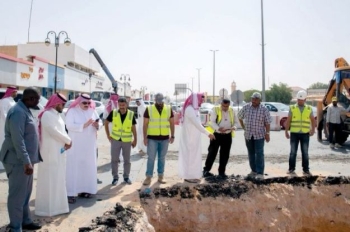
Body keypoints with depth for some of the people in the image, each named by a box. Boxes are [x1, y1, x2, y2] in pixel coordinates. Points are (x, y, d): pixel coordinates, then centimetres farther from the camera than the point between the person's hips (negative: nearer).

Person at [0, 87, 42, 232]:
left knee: (25, 193, 18)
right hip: (19, 161, -10)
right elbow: (17, 139, -25)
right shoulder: (18, 112, -18)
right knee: (17, 195, 0)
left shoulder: (25, 110, 13)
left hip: (25, 160, 10)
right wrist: (27, 162, -27)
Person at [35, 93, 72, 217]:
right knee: (49, 179, -3)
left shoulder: (56, 115, 15)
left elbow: (61, 130, 12)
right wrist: (68, 140, -10)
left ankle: (55, 204, 25)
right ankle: (47, 207, 6)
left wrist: (66, 141, -7)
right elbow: (53, 131, -22)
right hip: (50, 152, -9)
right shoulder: (47, 115, -15)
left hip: (58, 151, 9)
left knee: (57, 178, 14)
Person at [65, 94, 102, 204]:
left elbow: (100, 124, 7)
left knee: (88, 167, 8)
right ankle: (71, 193, -3)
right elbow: (69, 125, -18)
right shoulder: (72, 111, -6)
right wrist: (84, 125, -25)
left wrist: (97, 125, -15)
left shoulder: (92, 111, 9)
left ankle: (84, 190, 19)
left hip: (89, 146, 5)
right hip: (75, 146, -5)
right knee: (74, 168, -6)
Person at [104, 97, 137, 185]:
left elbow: (133, 128, 0)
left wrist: (135, 140, 1)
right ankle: (115, 177, 19)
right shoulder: (113, 113, -7)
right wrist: (108, 135, 1)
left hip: (127, 141, 0)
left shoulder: (131, 114, -8)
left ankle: (126, 176, 26)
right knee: (114, 159, 5)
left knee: (127, 160, 10)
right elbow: (106, 123, 5)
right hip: (115, 140, 0)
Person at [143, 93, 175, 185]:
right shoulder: (149, 109, -5)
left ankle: (160, 177, 19)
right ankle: (148, 177, 6)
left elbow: (172, 123, 8)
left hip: (164, 138, 2)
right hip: (152, 138, -2)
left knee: (162, 158, 10)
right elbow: (145, 124, -2)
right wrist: (145, 137, -6)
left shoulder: (169, 109, 2)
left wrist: (172, 136, 4)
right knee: (151, 158, -1)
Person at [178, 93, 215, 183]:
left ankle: (192, 175, 20)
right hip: (190, 137, -10)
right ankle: (188, 176, 5)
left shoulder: (194, 109, 13)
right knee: (190, 156, -3)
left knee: (194, 156, 12)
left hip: (194, 137, 10)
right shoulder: (189, 109, -19)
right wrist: (207, 133, -27)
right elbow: (197, 124, -25)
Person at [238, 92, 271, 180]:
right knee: (251, 154, 11)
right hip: (248, 135, 4)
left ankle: (260, 173, -4)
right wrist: (243, 127, 11)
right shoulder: (246, 107, 1)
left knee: (259, 154, -7)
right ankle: (254, 171, 24)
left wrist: (267, 133, -8)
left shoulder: (264, 109, -6)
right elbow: (240, 117, 15)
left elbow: (267, 122, -4)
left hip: (259, 135, -3)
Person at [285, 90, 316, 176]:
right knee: (293, 152, 2)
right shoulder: (292, 108, 2)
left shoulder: (309, 109, 6)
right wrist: (286, 131, -5)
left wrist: (313, 129, -5)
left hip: (305, 134, 1)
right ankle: (291, 169, 11)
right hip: (294, 133, -1)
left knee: (305, 153, 5)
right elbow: (288, 120, 1)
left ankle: (306, 170, 12)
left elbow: (313, 120, 10)